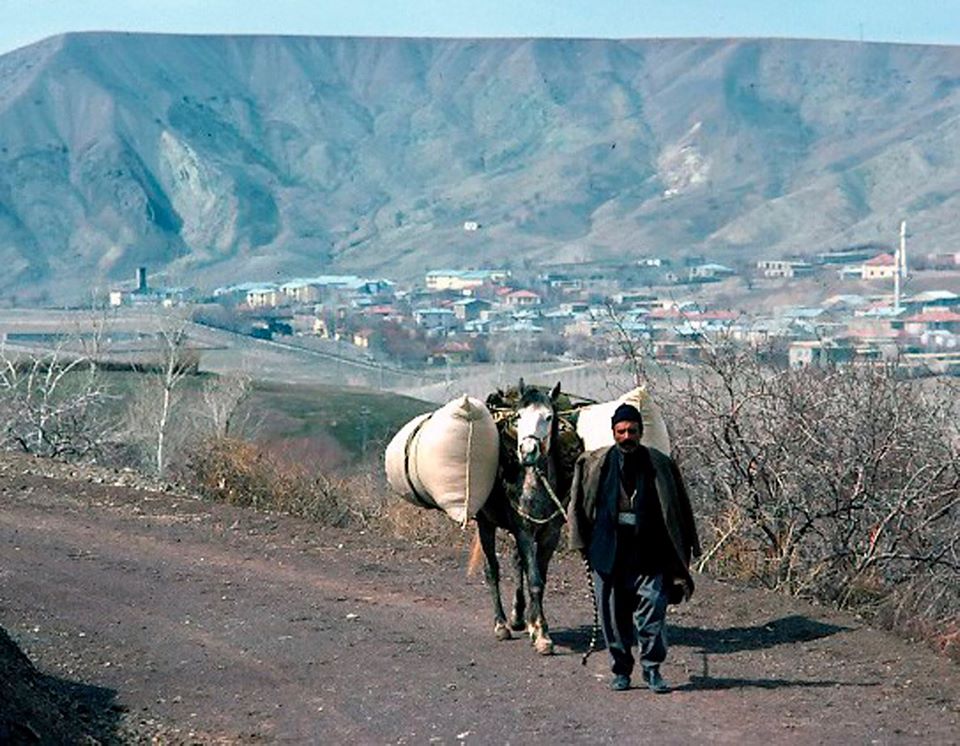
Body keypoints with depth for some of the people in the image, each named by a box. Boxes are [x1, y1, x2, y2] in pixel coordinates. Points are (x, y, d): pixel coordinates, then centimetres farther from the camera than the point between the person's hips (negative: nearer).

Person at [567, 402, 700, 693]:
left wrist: (686, 548, 7)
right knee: (613, 614, 6)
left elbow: (678, 508, 10)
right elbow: (578, 504, 12)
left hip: (648, 554, -1)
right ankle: (621, 670, 18)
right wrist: (583, 543, 5)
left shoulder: (660, 465, 4)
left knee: (653, 609, -7)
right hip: (609, 553, 1)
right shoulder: (594, 464, 5)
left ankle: (652, 669, 5)